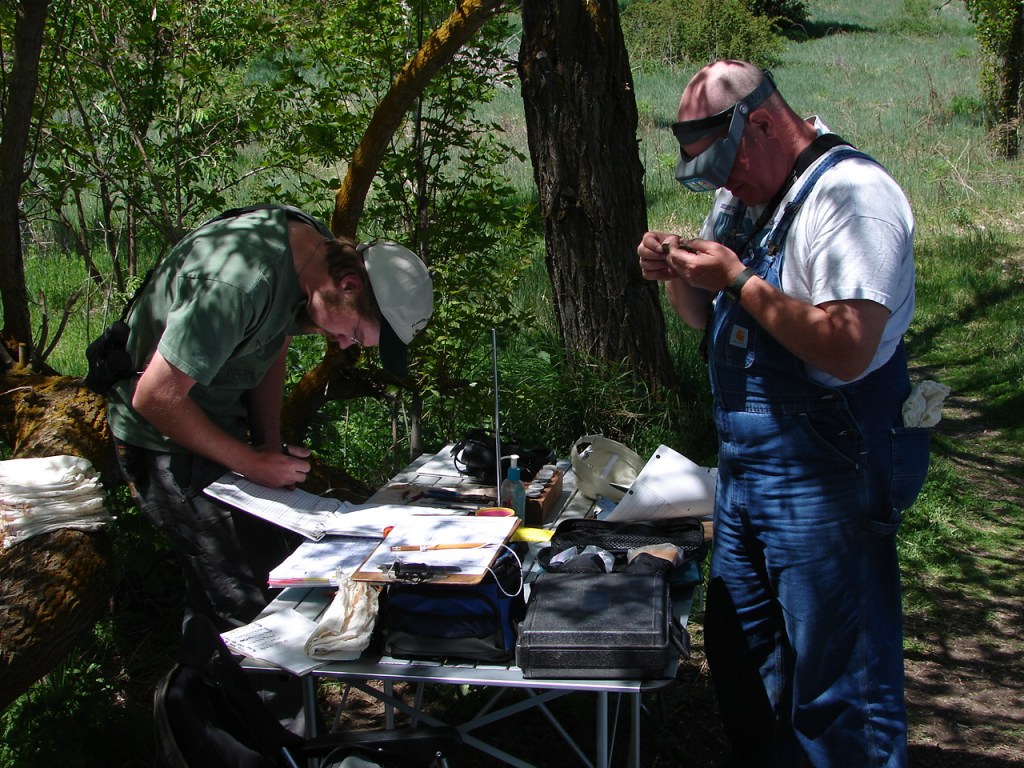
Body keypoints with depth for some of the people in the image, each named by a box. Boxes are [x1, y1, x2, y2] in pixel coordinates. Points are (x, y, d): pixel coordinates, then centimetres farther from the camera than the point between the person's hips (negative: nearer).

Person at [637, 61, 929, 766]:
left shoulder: (851, 193, -18)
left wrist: (740, 281, -22)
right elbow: (707, 316, 21)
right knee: (738, 654, 22)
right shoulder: (744, 198, 11)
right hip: (742, 465, 9)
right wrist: (679, 274, 0)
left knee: (838, 691, 2)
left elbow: (848, 350, -31)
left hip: (823, 480, -9)